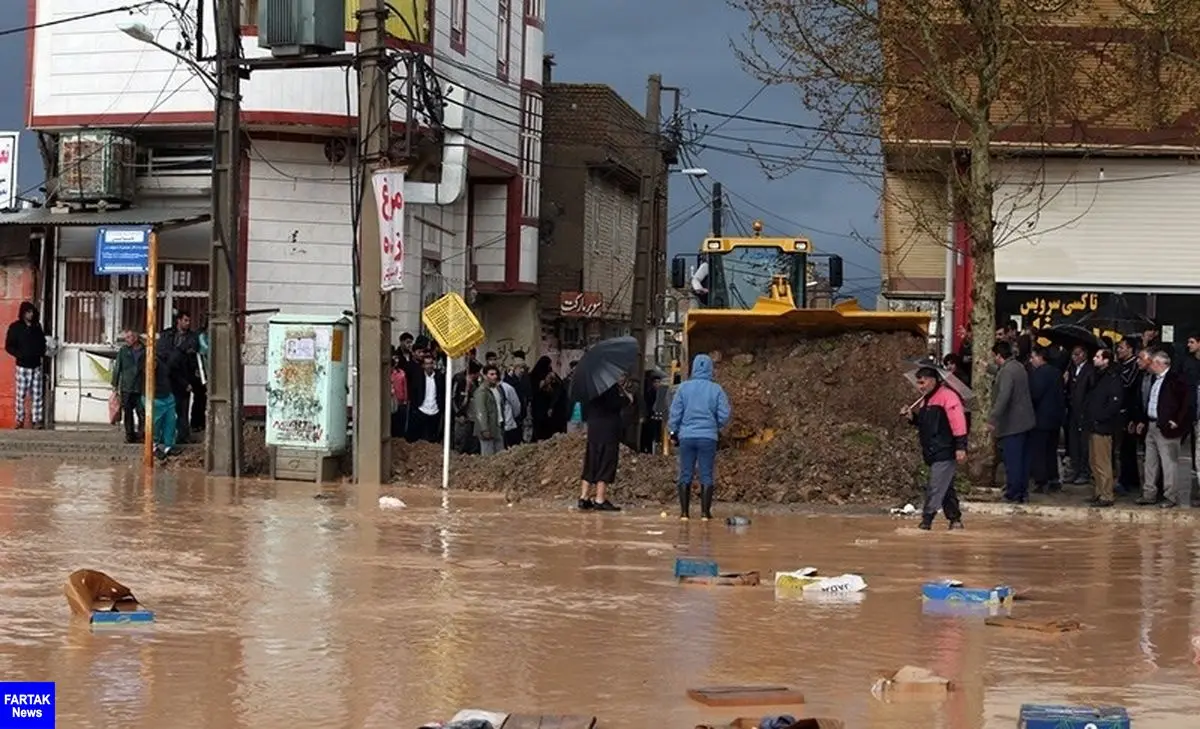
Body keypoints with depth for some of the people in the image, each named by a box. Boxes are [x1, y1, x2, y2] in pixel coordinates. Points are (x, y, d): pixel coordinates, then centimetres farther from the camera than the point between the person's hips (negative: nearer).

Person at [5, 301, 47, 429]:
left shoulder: (37, 326, 8)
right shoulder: (15, 327, -4)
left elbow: (42, 342, 19)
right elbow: (9, 346, -3)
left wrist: (43, 352, -2)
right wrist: (20, 354, -18)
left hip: (36, 365, 3)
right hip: (23, 365, -3)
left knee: (37, 394, 1)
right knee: (21, 394, 0)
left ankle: (37, 420, 3)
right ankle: (20, 419, 10)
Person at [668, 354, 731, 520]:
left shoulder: (684, 388, -2)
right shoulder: (716, 390, -2)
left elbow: (675, 413, 0)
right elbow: (724, 415, -1)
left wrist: (673, 432, 13)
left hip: (686, 436, 1)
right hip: (708, 438, -1)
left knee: (685, 475, 7)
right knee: (707, 475, 5)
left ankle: (684, 511, 7)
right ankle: (705, 512, 2)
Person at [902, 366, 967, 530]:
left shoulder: (947, 396, -13)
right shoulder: (925, 400, 16)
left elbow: (957, 423, -18)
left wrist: (960, 447, -23)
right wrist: (912, 417, 6)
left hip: (945, 453, -10)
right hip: (933, 453, 10)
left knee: (935, 488, -11)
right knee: (947, 488, 14)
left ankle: (926, 521, -12)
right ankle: (955, 520, 20)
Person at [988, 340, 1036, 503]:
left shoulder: (1007, 371, -19)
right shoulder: (1018, 367, 11)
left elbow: (1003, 397, -30)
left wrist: (993, 419, -32)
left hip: (1012, 425, -10)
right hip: (1025, 421, 10)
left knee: (1012, 461, -4)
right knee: (1023, 459, 15)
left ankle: (1013, 495, -1)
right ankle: (1023, 492, 22)